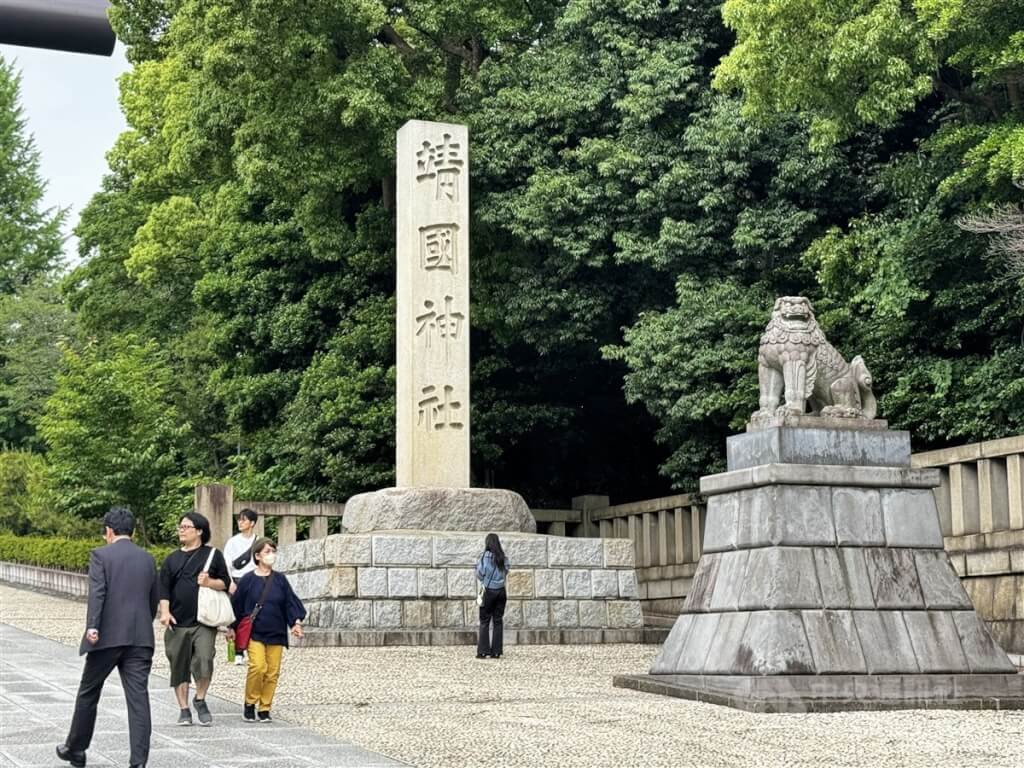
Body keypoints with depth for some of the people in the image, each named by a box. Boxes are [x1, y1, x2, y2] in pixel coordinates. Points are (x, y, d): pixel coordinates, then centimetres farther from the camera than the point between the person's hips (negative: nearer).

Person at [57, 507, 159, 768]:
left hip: (107, 638, -3)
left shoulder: (100, 555, -2)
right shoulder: (148, 558, 12)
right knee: (138, 699, -2)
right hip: (140, 638, 3)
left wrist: (91, 627, -24)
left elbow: (97, 592, -16)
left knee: (88, 694, 15)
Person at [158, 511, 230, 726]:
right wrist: (165, 612, -7)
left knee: (204, 661, -17)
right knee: (179, 667, 5)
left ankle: (200, 700, 7)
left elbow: (225, 583, 7)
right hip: (177, 623, 3)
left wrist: (209, 582, -13)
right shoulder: (172, 559, 13)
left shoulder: (212, 554, 6)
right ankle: (184, 709, 16)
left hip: (204, 622, -3)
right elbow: (163, 589, 8)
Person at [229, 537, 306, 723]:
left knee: (273, 671, 2)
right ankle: (250, 704, 1)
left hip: (276, 634, 3)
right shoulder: (248, 580, -1)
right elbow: (237, 605, 6)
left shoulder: (280, 579, 7)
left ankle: (264, 708, 14)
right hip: (254, 633, -3)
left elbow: (290, 602, 7)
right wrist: (233, 628, 8)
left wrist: (296, 621, -6)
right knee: (258, 666, -18)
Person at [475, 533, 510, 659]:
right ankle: (496, 651, 6)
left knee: (484, 621, 2)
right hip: (501, 591, 4)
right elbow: (506, 571, 7)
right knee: (498, 621, 7)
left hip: (489, 591, -4)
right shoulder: (503, 557, 2)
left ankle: (483, 651, -1)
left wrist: (478, 563, 9)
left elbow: (480, 574, -9)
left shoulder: (486, 556, -10)